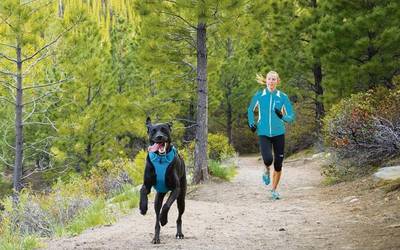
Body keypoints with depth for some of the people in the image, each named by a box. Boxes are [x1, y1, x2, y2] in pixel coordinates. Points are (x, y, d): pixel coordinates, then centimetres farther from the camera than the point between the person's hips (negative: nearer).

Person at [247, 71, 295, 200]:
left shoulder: (283, 97, -2)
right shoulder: (259, 95, 0)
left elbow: (291, 116, -1)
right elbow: (250, 110, 18)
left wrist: (283, 117, -22)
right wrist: (251, 123, 3)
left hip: (279, 134, 1)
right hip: (264, 134, -1)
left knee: (278, 164, 3)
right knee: (268, 159, -23)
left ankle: (274, 190, 24)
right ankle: (267, 170, 15)